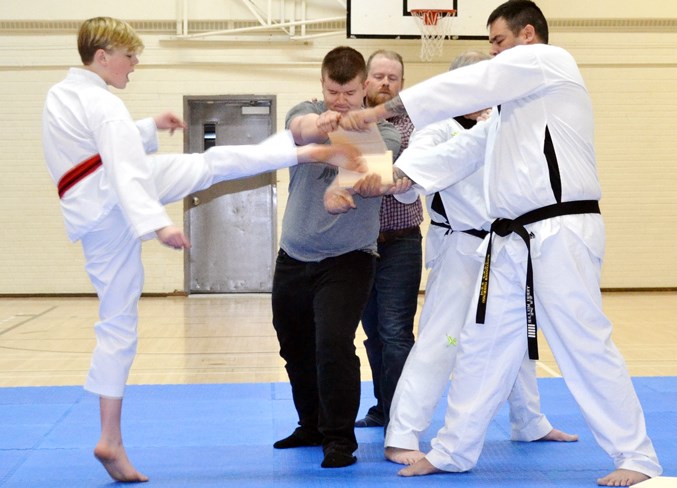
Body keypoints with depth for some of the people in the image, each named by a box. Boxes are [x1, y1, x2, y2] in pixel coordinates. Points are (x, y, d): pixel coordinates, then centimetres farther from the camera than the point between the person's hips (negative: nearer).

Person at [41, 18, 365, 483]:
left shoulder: (60, 95, 15)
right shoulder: (103, 104, -13)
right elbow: (125, 171, -26)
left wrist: (150, 128, 22)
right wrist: (158, 224, -35)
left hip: (93, 218, 8)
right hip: (120, 200, -8)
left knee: (118, 322, 9)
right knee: (213, 163, 0)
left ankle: (111, 440, 10)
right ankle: (309, 151, 2)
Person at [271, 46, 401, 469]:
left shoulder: (382, 130, -6)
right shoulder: (308, 113, -2)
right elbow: (301, 127, -28)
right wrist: (318, 124, -53)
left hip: (347, 259, -4)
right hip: (293, 257, 4)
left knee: (334, 346, -17)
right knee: (295, 347, 16)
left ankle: (340, 438, 0)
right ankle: (312, 426, 36)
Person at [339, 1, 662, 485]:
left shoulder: (550, 60, -4)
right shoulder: (513, 103, 24)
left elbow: (462, 88, -10)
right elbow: (465, 150, 19)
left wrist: (378, 111, -8)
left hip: (561, 232, -9)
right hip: (512, 240, 9)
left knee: (585, 344, -6)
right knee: (483, 343, 11)